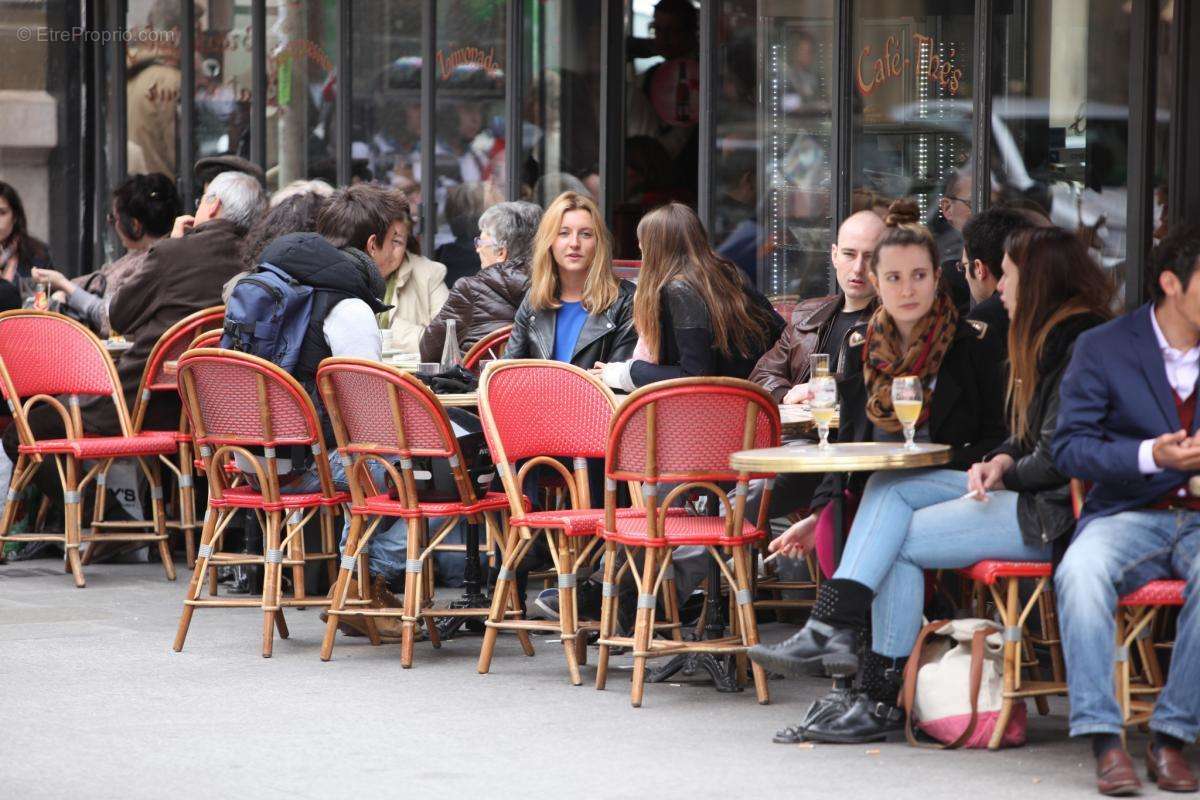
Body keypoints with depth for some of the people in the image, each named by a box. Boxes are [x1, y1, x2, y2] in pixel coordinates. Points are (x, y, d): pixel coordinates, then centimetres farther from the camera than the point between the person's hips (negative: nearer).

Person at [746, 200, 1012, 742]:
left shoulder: (971, 344, -1)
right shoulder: (864, 347, 12)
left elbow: (994, 438, 1)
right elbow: (850, 447, 15)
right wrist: (821, 514, 3)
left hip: (963, 488, -4)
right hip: (887, 499, 4)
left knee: (888, 486, -32)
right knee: (895, 548, -31)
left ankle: (829, 627, -44)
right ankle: (879, 698, -38)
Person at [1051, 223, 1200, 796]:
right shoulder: (1103, 349, 3)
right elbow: (1070, 447, -2)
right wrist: (1151, 456, -17)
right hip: (1129, 514, -1)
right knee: (1081, 570, -35)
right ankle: (1104, 739, -31)